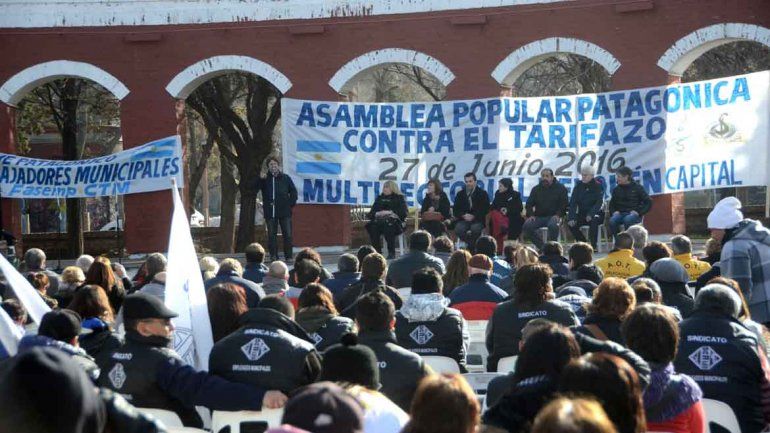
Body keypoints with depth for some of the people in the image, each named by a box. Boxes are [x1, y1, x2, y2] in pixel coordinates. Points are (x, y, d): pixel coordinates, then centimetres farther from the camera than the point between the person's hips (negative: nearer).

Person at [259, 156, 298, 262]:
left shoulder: (285, 178, 6)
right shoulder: (264, 179, 5)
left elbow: (293, 191, 11)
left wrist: (291, 203, 1)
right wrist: (260, 179, -15)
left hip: (285, 212, 0)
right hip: (270, 212, 0)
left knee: (287, 234, -1)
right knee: (271, 235, 3)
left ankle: (289, 256, 4)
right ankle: (273, 256, 9)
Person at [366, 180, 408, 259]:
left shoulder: (399, 198, 13)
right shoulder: (379, 198, 24)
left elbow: (403, 212, -1)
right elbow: (371, 214, 18)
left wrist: (390, 212, -12)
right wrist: (377, 214, -5)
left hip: (395, 221, -3)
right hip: (379, 220, 3)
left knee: (388, 226, -38)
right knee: (372, 227, -31)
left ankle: (391, 253, -30)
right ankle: (377, 252, -27)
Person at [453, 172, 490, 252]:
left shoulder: (482, 193, 8)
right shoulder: (460, 194, 16)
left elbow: (485, 209, 0)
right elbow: (455, 209, 11)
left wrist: (473, 216, -14)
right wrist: (463, 215, -10)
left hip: (477, 219, -2)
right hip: (463, 219, 2)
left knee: (475, 229, -36)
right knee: (458, 229, -31)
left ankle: (471, 247, -16)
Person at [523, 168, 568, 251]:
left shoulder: (560, 188, 5)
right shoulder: (536, 189, 16)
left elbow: (564, 204, 0)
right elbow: (529, 204, 12)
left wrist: (558, 215, -17)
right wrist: (530, 215, -8)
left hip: (553, 216, -4)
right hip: (539, 217, 4)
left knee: (553, 225, -39)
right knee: (526, 226, -24)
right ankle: (541, 246, -12)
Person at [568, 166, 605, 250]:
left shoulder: (598, 186, -5)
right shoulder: (578, 186, 4)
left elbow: (599, 202, -16)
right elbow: (573, 203, -3)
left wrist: (591, 214, -32)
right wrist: (571, 218, -19)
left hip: (595, 214, -4)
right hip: (582, 214, 4)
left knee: (594, 220, -37)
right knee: (571, 223, -23)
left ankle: (593, 245, -29)